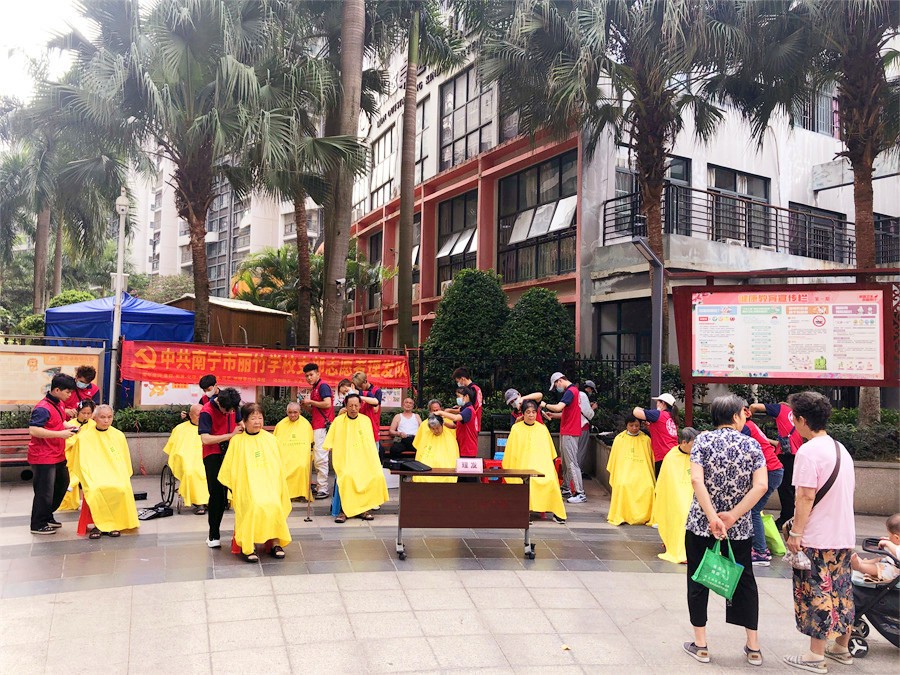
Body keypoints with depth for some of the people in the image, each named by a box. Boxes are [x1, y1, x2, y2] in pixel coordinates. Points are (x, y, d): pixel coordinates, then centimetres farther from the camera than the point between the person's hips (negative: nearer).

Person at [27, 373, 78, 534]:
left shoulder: (60, 404, 8)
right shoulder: (43, 408, -21)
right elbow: (33, 430, -29)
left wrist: (68, 428, 4)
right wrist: (60, 434, -28)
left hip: (58, 455, 10)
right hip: (43, 458, -10)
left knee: (62, 485, 21)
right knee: (45, 492, 0)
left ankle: (47, 517, 36)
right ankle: (38, 525, 16)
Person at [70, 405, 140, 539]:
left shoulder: (119, 435, 9)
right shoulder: (84, 437, 4)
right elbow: (83, 463, 2)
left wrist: (122, 478, 1)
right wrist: (88, 480, -11)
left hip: (116, 473, 1)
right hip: (94, 475, -1)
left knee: (121, 489, -32)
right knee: (96, 490, -35)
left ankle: (114, 524, -13)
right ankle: (98, 525, -17)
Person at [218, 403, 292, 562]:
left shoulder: (270, 439, 10)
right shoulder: (237, 441, 4)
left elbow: (278, 465, 15)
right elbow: (230, 468, 8)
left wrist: (278, 486, 10)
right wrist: (233, 489, 3)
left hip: (269, 484, 2)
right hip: (247, 485, -2)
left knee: (274, 505, -27)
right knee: (254, 506, -30)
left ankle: (275, 542, -13)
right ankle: (248, 547, -22)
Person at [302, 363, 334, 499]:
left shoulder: (323, 386, -6)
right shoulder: (314, 389, 22)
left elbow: (327, 403, -20)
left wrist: (311, 402, -9)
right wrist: (306, 405, 9)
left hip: (322, 425, -10)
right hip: (316, 426, 10)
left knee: (320, 458, -11)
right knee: (316, 458, 10)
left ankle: (323, 489, -9)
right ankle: (319, 486, 15)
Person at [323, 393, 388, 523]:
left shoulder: (366, 420, 11)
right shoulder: (338, 421, 4)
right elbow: (329, 445, 8)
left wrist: (373, 462, 3)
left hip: (364, 460, 2)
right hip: (345, 460, -2)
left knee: (377, 476, -24)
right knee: (348, 476, -34)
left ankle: (363, 509, -8)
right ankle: (345, 510, -21)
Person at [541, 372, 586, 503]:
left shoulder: (570, 391, -16)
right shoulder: (572, 390, 17)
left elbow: (558, 407, -28)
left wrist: (545, 405, -12)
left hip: (569, 433, -10)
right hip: (566, 432, 10)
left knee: (571, 462, -10)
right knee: (565, 461, 15)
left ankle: (580, 494, -9)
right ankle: (565, 488, 23)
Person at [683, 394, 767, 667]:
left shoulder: (704, 440, -6)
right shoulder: (751, 444, -2)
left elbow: (696, 480, -18)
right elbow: (760, 485, -13)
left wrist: (712, 518, -17)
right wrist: (732, 516, -14)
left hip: (700, 524, -1)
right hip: (739, 529, 2)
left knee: (698, 581, 10)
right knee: (744, 581, 17)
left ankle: (700, 645, 17)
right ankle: (753, 647, 25)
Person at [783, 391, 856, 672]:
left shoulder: (808, 451, -17)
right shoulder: (841, 449, 10)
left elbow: (806, 496, -21)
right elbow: (851, 488, 18)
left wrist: (795, 533, -15)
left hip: (817, 538, -8)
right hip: (844, 536, 8)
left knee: (816, 595, 0)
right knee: (841, 591, 17)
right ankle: (842, 648, 30)